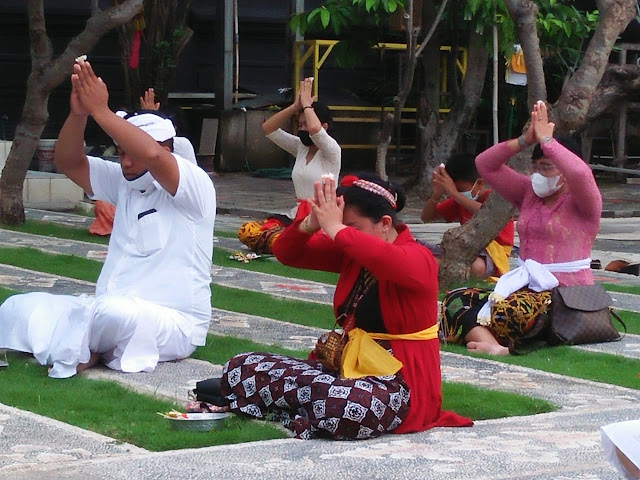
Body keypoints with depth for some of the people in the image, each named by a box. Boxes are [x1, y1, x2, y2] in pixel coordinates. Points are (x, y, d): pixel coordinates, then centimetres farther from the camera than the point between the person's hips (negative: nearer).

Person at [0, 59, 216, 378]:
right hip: (110, 311, 7)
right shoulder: (124, 184, 13)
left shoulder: (195, 185, -9)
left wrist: (99, 110, -24)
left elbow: (153, 156, -29)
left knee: (115, 312, -41)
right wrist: (78, 112, -14)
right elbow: (68, 163, 4)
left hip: (173, 322, -7)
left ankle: (74, 349, -12)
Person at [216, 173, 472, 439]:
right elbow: (285, 253, 8)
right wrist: (311, 224, -13)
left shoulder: (419, 259, -10)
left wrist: (335, 229, -27)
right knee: (240, 367, -9)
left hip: (400, 380, -6)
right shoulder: (348, 253, 11)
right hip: (348, 365, 7)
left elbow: (390, 261, -35)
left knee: (349, 409, -43)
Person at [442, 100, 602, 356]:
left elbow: (580, 173, -27)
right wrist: (525, 140, -2)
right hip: (527, 286, 7)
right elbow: (485, 164, 11)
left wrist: (545, 140, -16)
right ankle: (494, 347, -48)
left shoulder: (583, 202, -3)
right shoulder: (528, 192, 16)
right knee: (463, 305, -23)